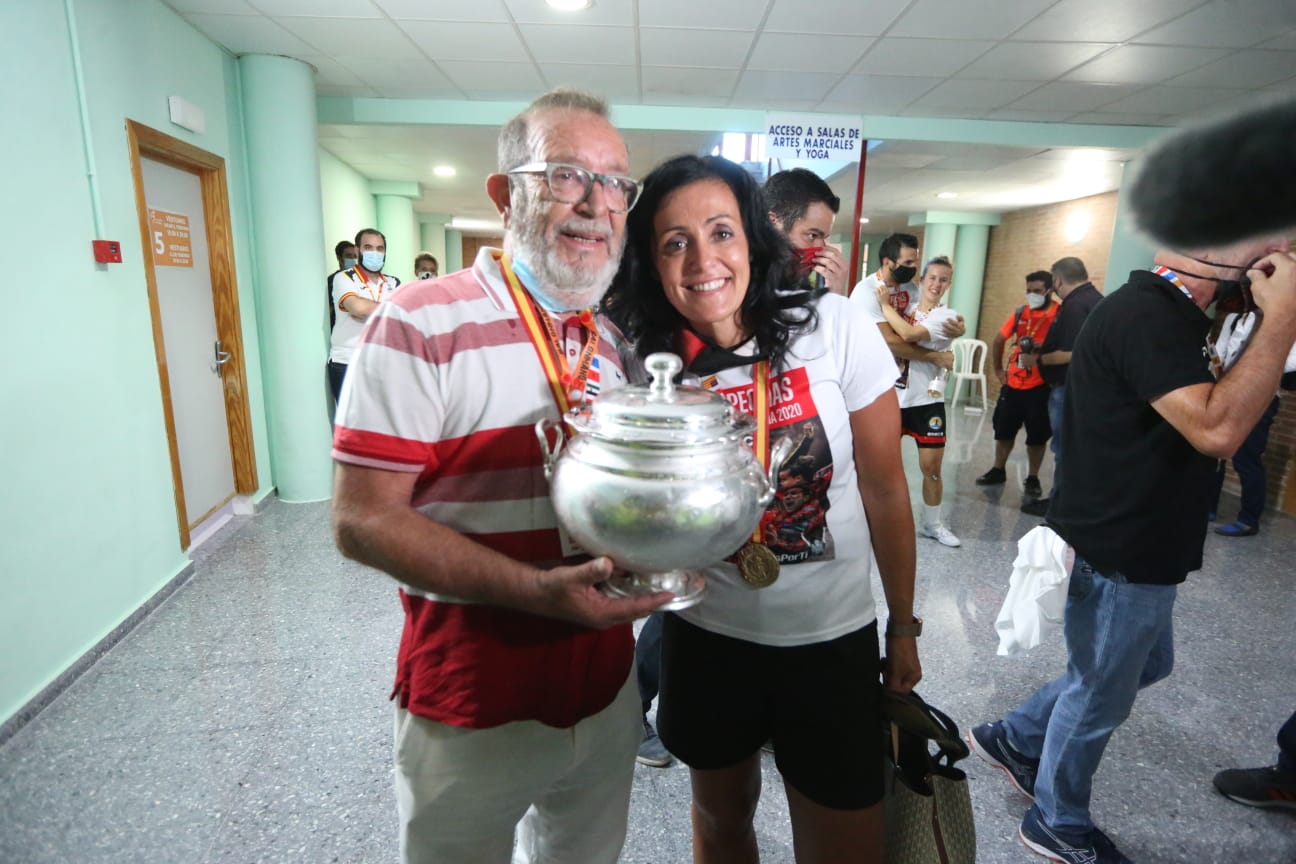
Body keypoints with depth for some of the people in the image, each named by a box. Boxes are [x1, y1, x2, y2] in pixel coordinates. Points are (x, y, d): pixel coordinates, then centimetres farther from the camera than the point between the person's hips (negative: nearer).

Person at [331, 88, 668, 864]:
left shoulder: (619, 340, 4)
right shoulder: (422, 324, -17)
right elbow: (363, 520, -19)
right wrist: (538, 590, -29)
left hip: (607, 691, 6)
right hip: (474, 707, -5)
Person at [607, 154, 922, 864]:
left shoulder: (834, 327, -15)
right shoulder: (647, 360, -10)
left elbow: (884, 490, -6)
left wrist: (903, 627, 1)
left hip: (833, 635, -1)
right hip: (705, 633, 2)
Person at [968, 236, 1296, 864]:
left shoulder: (1164, 311, 10)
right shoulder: (1147, 314, -24)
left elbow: (1203, 407, 20)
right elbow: (1216, 430, -33)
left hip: (1137, 546, 10)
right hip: (1120, 554, -10)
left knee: (1144, 665, 27)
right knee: (1099, 697, 10)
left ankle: (1012, 739, 40)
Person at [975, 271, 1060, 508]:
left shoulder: (1059, 315, -8)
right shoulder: (1020, 313, 7)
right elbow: (999, 340, 17)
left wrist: (1040, 356, -24)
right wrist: (998, 370, 14)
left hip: (1040, 386, -4)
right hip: (1012, 383, 5)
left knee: (1037, 436, 6)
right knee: (1004, 430, 12)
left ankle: (1032, 479, 20)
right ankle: (998, 471, 27)